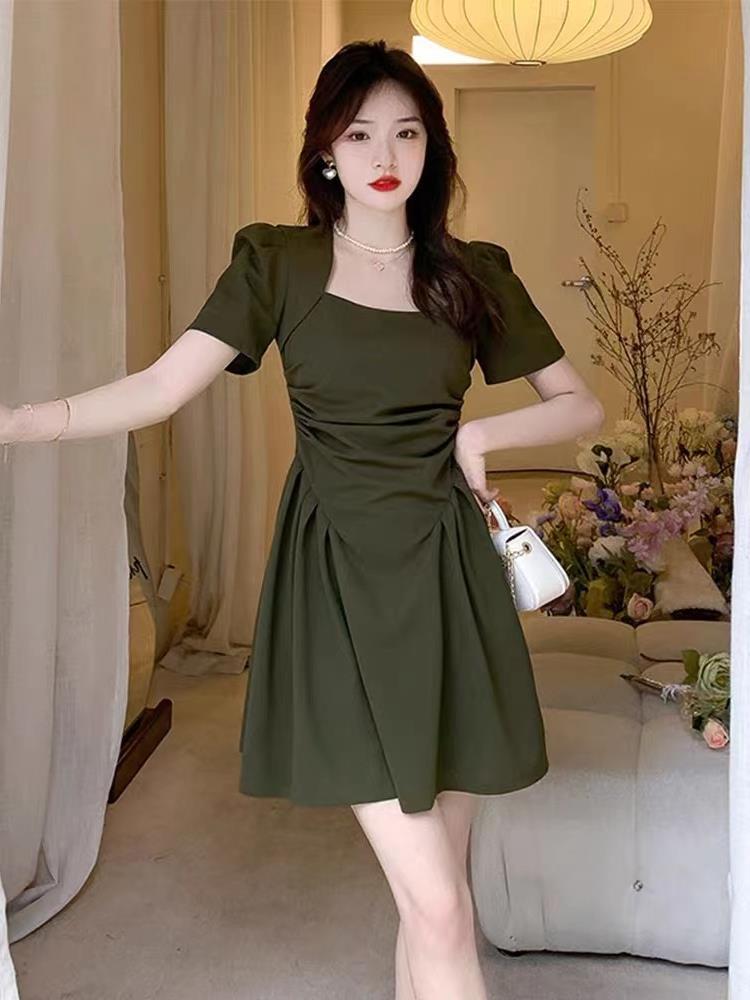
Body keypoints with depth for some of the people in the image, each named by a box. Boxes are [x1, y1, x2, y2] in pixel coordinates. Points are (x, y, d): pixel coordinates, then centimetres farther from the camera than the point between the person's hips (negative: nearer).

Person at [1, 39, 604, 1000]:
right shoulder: (278, 262, 2)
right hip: (337, 575, -2)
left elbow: (581, 403, 13)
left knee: (433, 892, 8)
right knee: (437, 903, -5)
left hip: (446, 572, 3)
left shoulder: (474, 272, 7)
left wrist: (479, 432, -4)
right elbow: (162, 387, -9)